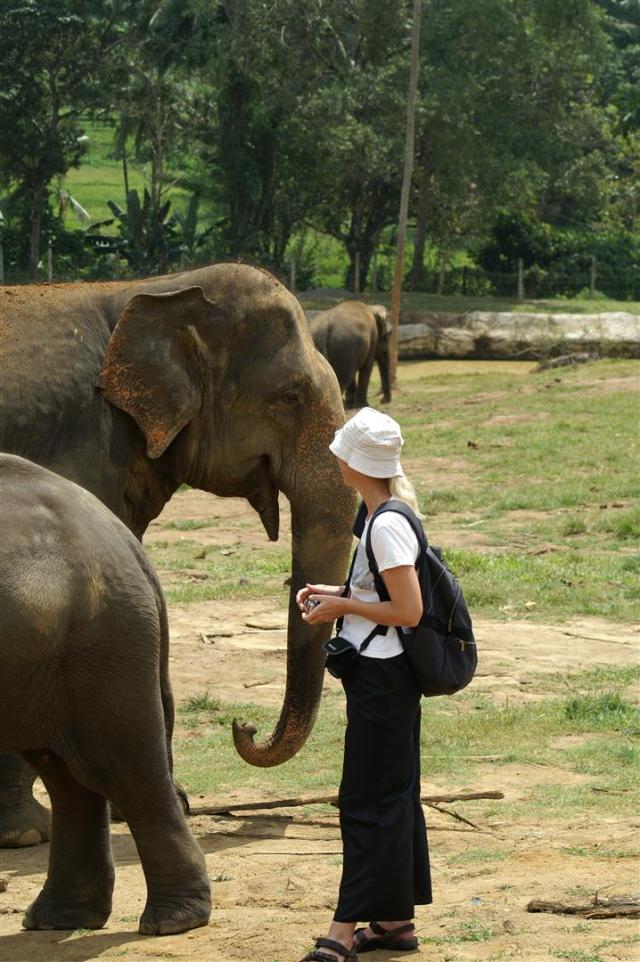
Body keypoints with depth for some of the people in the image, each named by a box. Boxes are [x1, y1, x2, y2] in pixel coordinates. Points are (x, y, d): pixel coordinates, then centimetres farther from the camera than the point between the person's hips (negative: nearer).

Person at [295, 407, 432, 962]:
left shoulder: (387, 526, -20)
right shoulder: (387, 516, 11)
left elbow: (409, 610, -23)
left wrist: (343, 607, -13)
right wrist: (333, 593, 9)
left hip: (381, 678, -10)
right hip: (382, 674, 10)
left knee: (368, 801, -6)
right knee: (394, 796, 14)